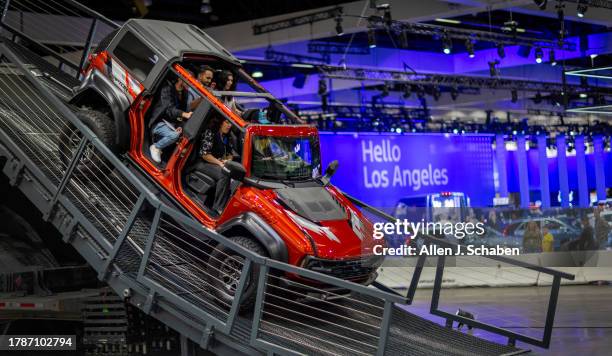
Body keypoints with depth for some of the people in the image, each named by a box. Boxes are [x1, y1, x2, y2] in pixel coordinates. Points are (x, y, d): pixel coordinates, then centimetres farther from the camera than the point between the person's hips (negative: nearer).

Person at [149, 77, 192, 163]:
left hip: (172, 124, 8)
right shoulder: (167, 89, -13)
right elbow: (169, 109, -26)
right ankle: (155, 147, -8)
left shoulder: (184, 93, 9)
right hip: (159, 122, -8)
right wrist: (185, 114, -43)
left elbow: (183, 110, 10)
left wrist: (180, 126, -10)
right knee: (174, 135, -33)